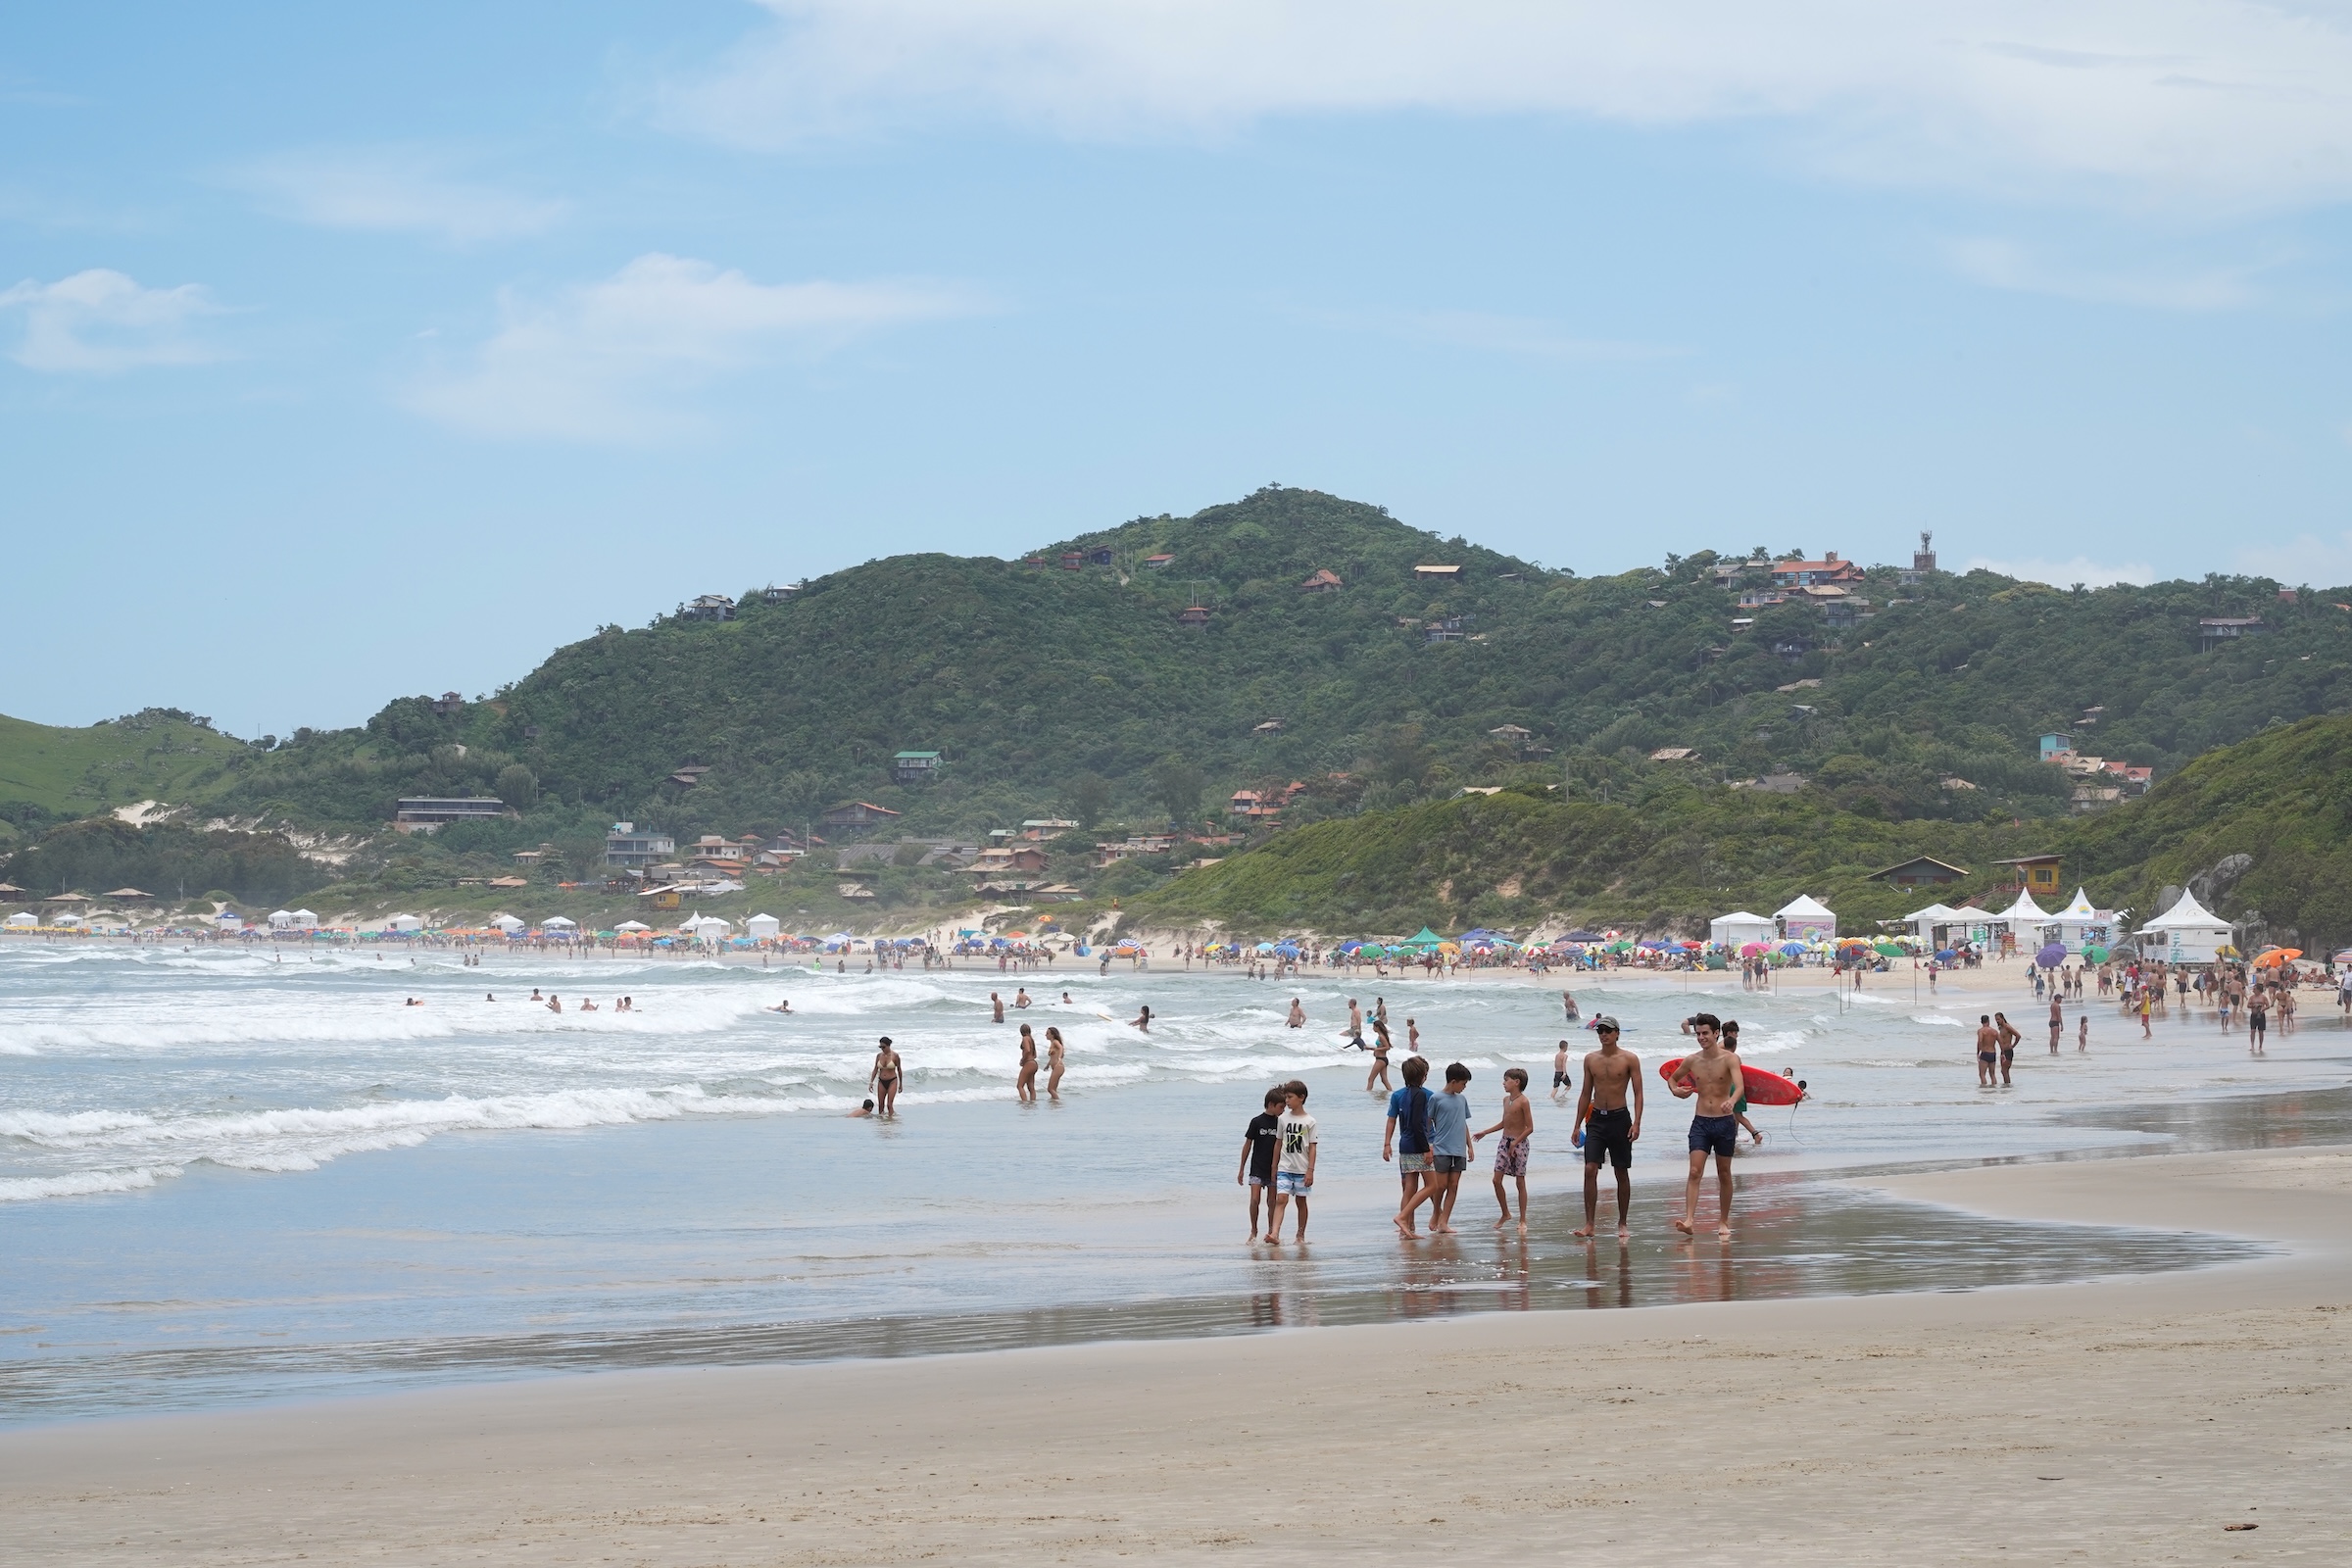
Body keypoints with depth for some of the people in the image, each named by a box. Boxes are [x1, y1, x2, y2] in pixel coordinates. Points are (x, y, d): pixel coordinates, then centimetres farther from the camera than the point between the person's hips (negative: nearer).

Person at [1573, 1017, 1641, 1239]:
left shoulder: (1629, 1059, -3)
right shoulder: (1590, 1059, 7)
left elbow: (1638, 1093, -5)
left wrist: (1636, 1123, -16)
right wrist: (1577, 1125, 10)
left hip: (1619, 1118, -2)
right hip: (1596, 1118, 2)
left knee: (1622, 1173, 6)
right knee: (1590, 1170, -10)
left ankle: (1622, 1223, 16)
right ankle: (1590, 1224, -11)